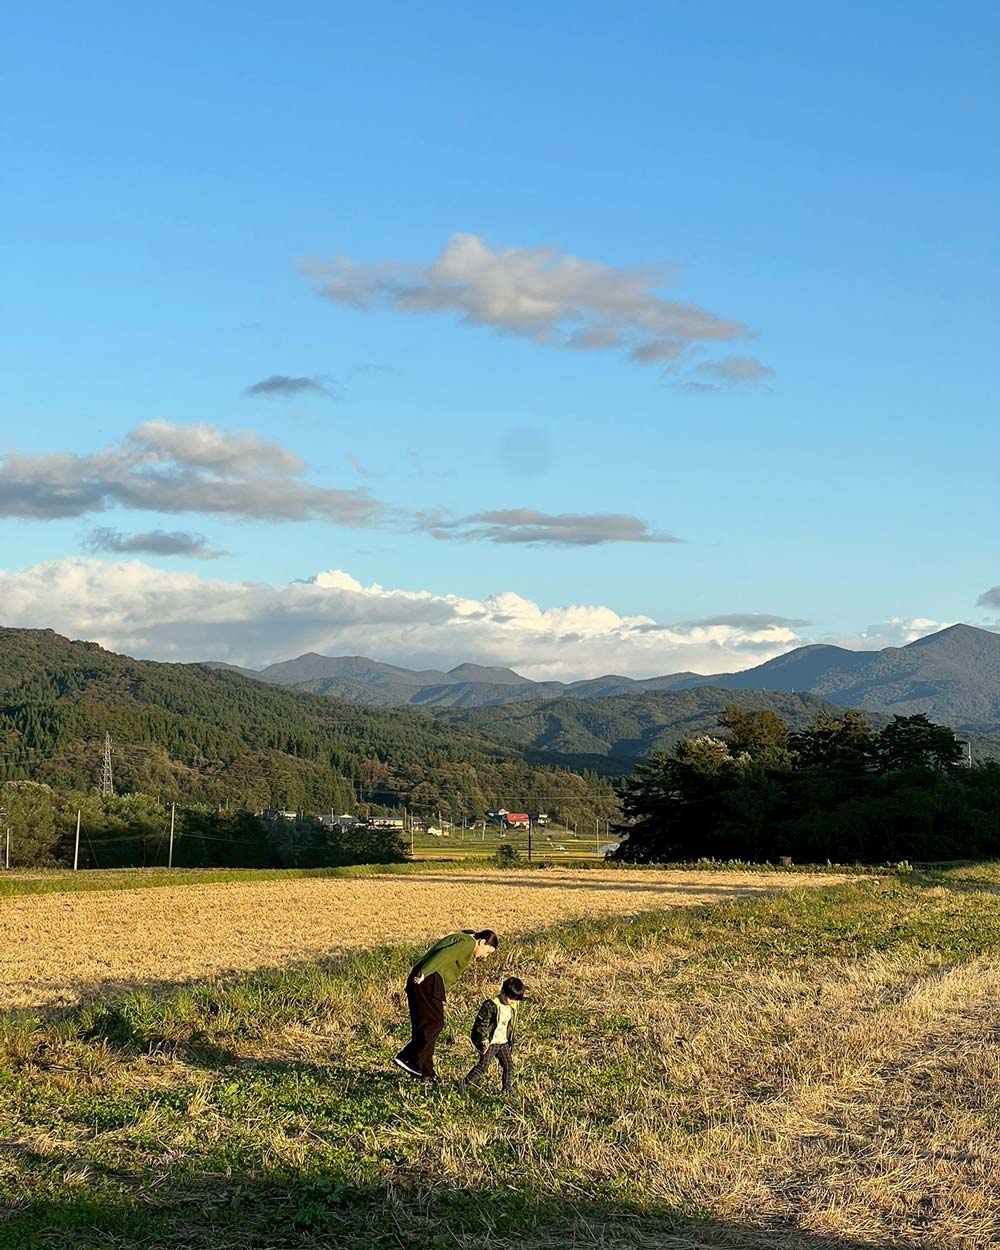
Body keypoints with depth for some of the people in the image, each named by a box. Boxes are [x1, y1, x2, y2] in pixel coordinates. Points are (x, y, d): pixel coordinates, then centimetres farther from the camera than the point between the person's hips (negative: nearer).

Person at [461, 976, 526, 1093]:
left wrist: (511, 1045, 20)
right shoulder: (491, 1005, -19)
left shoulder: (512, 1007, 4)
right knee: (483, 1066, -8)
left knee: (509, 1066, 6)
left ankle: (506, 1090, 19)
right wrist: (484, 1038, -26)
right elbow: (481, 1023, -16)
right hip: (489, 1043, -7)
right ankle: (464, 1085, 4)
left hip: (503, 1043, 7)